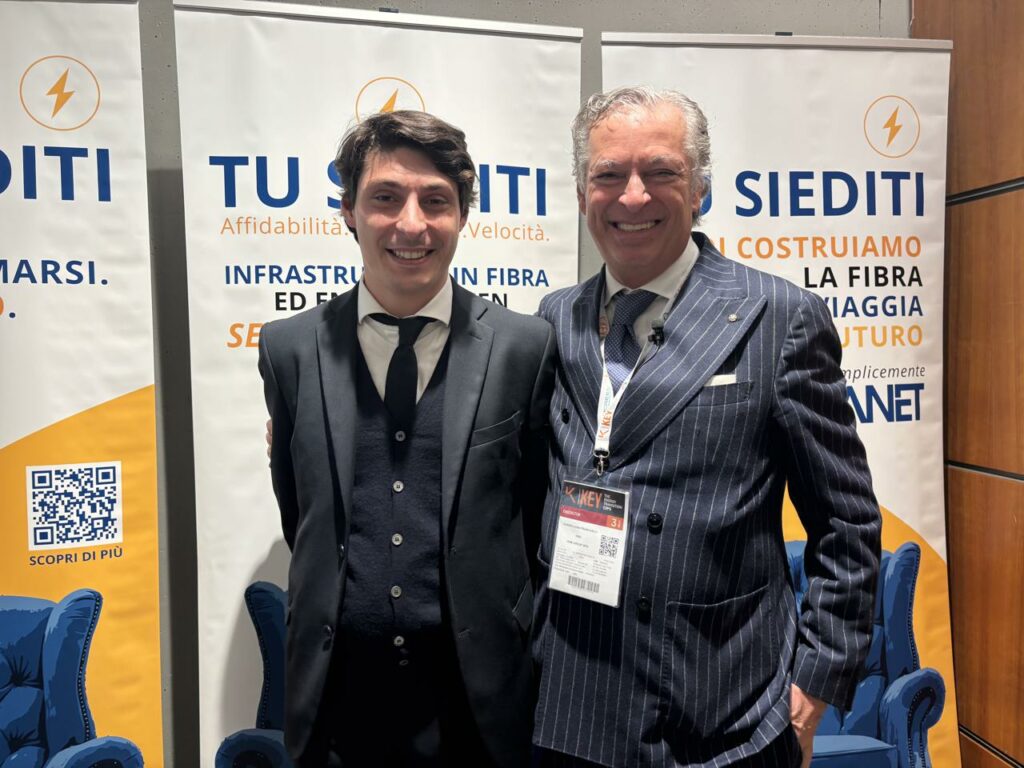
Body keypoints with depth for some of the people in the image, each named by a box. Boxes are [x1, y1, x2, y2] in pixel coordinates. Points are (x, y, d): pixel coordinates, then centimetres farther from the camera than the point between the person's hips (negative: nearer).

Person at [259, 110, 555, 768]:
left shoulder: (527, 347, -9)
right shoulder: (289, 350, -4)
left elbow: (540, 514, 0)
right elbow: (299, 516, 6)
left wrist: (501, 631, 3)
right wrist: (344, 608, 9)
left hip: (478, 696, -1)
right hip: (336, 695, 2)